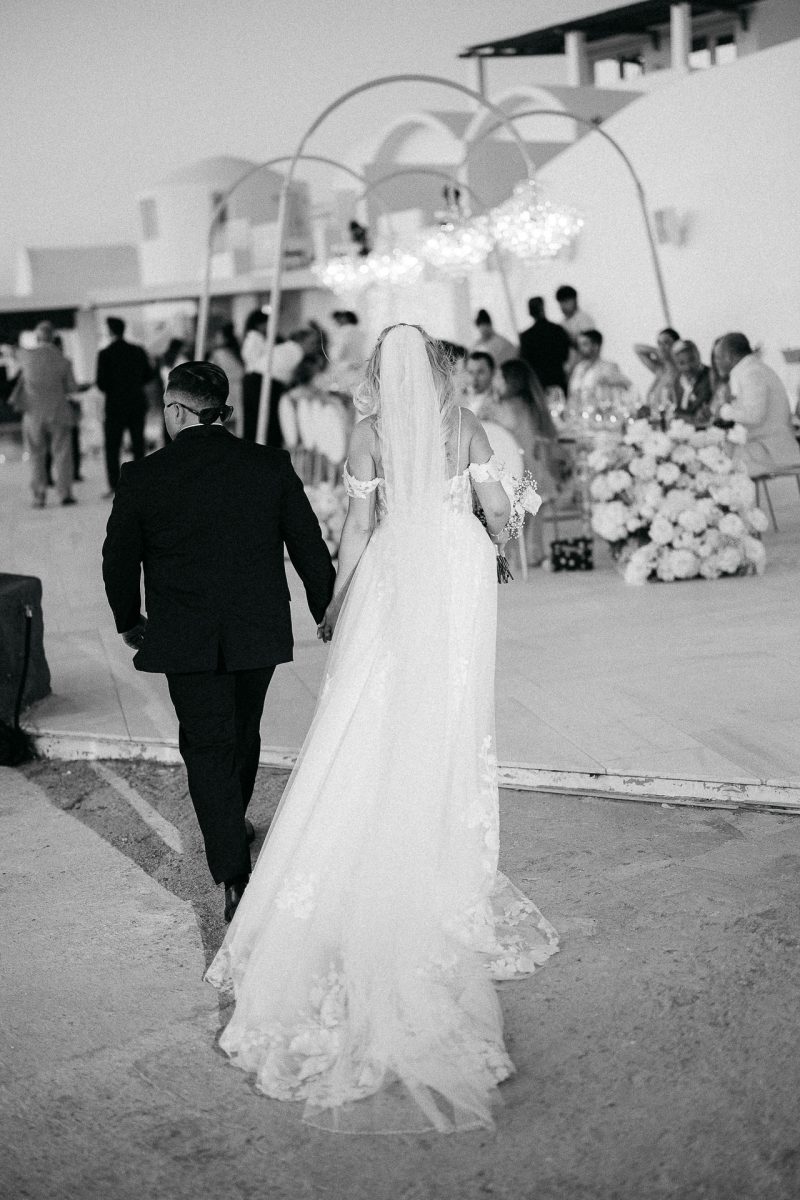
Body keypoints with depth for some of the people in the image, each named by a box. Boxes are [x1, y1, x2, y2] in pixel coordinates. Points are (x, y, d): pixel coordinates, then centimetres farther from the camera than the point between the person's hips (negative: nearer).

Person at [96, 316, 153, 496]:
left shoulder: (106, 354, -10)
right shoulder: (138, 351, 3)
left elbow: (101, 381, -12)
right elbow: (148, 375, 8)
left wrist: (109, 391, 8)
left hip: (115, 404, -4)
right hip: (138, 403, 4)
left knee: (112, 447, 3)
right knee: (138, 444, 11)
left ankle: (114, 486, -2)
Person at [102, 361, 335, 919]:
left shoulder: (143, 477, -9)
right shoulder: (272, 466, -5)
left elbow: (118, 559, 1)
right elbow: (310, 547, -1)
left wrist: (129, 620, 18)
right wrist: (327, 611, 13)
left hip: (184, 640, -2)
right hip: (260, 633, 2)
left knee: (208, 744, 4)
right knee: (243, 732, 22)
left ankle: (235, 877, -4)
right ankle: (232, 825, 46)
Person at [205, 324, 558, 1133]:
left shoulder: (369, 435, -6)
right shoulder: (464, 426, -1)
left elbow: (357, 528, -4)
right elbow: (498, 510, 0)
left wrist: (335, 605, 6)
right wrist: (491, 544, 23)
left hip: (393, 581, -2)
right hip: (458, 580, 2)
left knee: (375, 729, 5)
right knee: (453, 721, 10)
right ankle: (454, 876, 18)